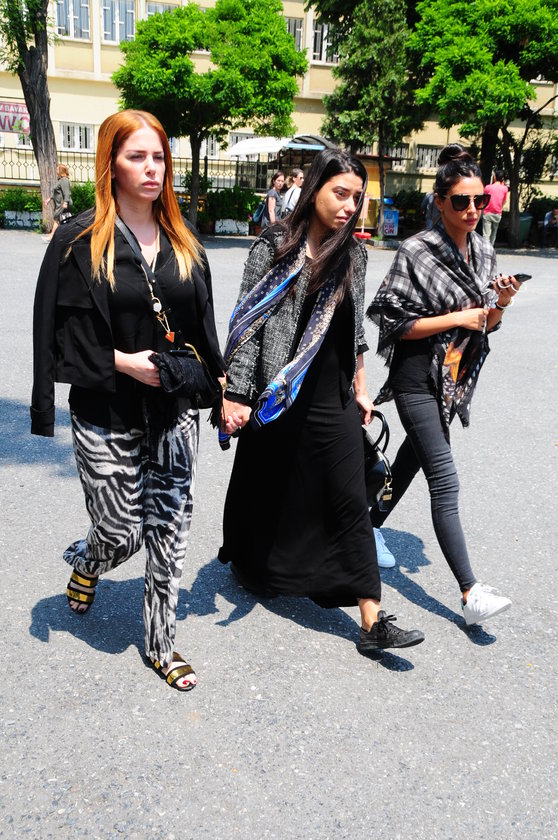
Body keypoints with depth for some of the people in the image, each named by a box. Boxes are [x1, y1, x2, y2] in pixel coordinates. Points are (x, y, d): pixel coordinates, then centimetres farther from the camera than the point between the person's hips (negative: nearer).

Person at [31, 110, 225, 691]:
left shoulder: (182, 242, 8)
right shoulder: (80, 241, -7)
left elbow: (202, 328, 12)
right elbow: (61, 332, -8)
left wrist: (219, 389, 6)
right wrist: (126, 362, -18)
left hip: (175, 412, 4)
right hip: (108, 418, -4)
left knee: (169, 533, 9)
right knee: (121, 535, 4)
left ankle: (161, 645, 28)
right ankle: (84, 563, 43)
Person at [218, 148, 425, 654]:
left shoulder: (353, 254, 5)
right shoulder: (274, 248, -7)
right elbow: (247, 323, -10)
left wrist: (360, 389, 12)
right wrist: (235, 395, -14)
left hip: (333, 402, 3)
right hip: (276, 400, -2)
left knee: (350, 502, -1)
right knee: (263, 490, 16)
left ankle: (373, 621, 5)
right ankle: (247, 563, 47)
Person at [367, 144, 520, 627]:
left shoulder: (484, 252, 6)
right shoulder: (418, 252, -15)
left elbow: (486, 325, 11)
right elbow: (396, 324, -15)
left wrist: (500, 305, -10)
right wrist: (458, 317, -19)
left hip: (456, 377, 8)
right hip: (418, 378, -8)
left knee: (414, 456, 20)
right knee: (445, 481, -10)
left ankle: (371, 526, 42)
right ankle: (472, 593, -7)